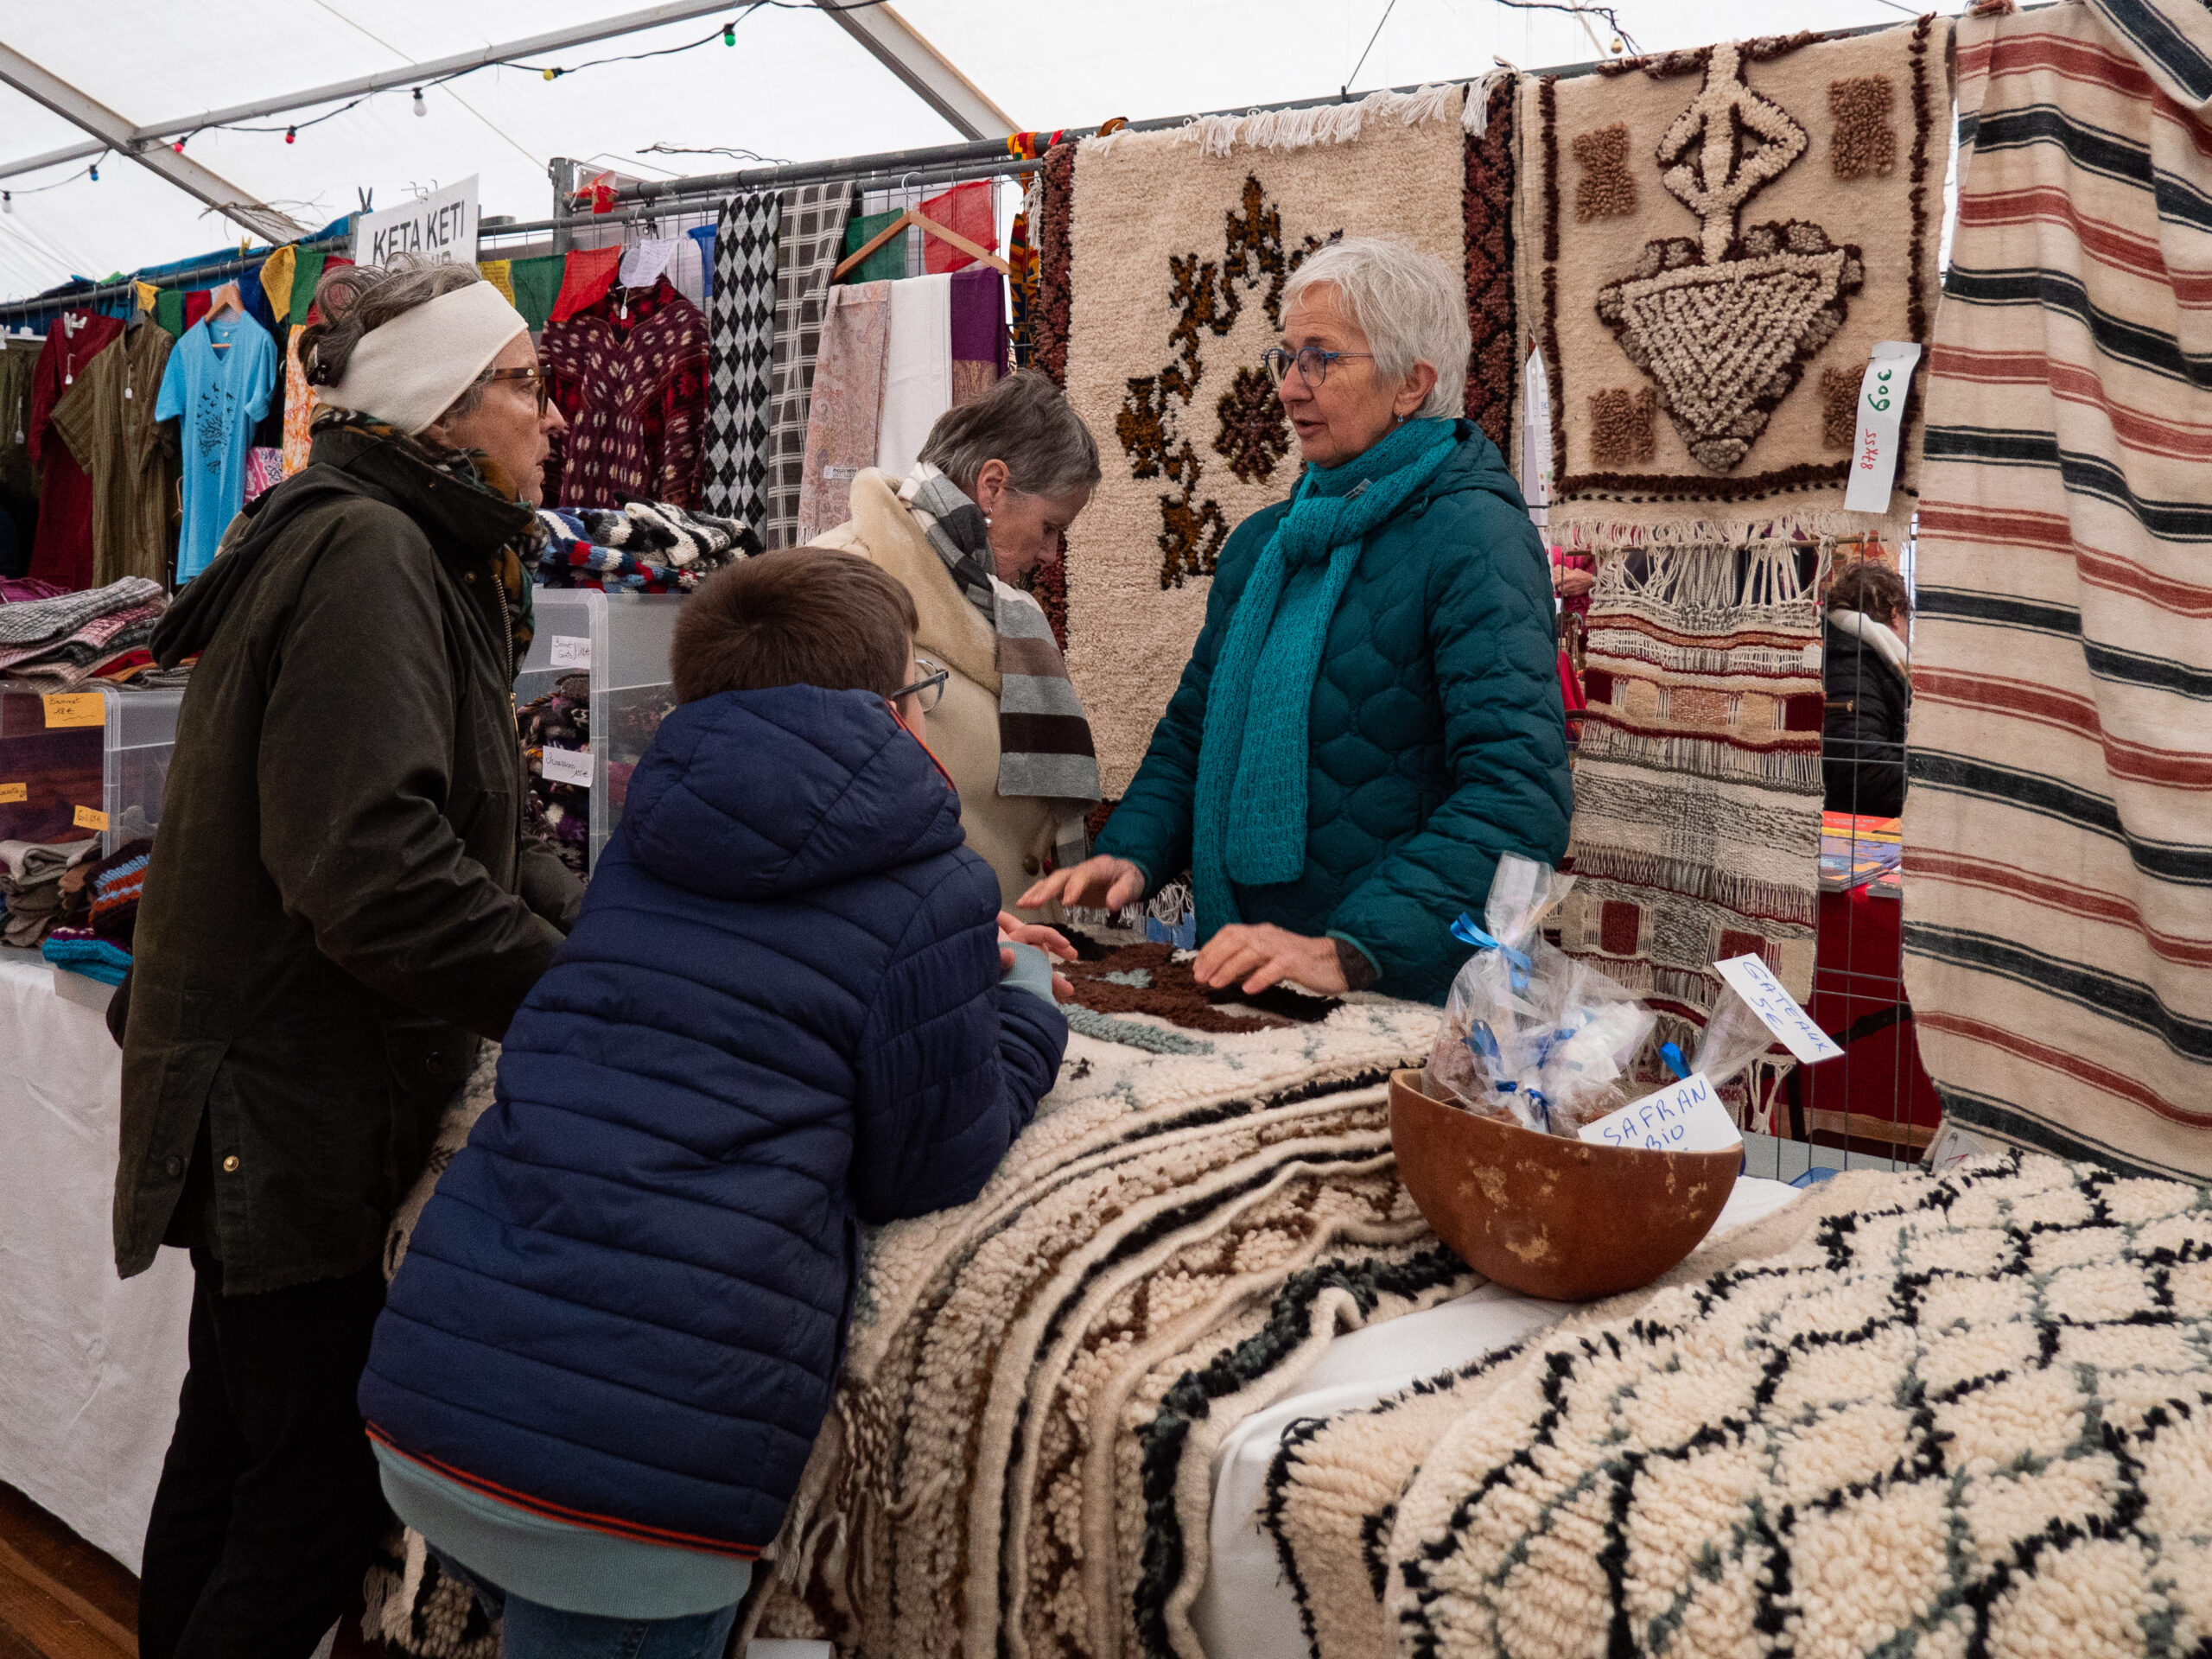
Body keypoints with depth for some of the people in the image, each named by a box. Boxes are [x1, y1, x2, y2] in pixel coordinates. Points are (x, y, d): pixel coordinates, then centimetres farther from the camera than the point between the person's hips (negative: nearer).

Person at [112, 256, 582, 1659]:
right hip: (297, 1107, -10)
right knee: (327, 1493, -2)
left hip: (274, 1100, 10)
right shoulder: (366, 557, -18)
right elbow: (373, 869, -28)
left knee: (236, 1455, 22)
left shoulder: (416, 556, 14)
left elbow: (472, 834, 14)